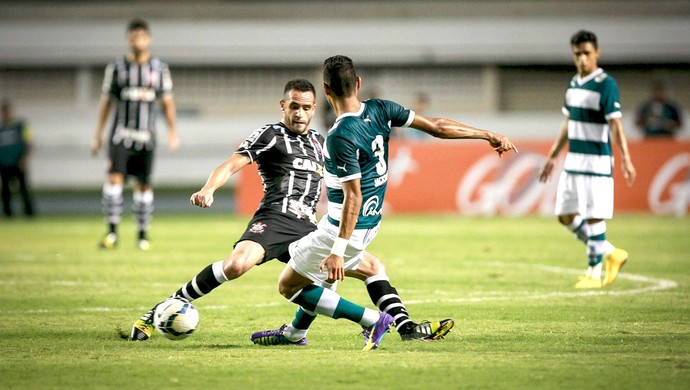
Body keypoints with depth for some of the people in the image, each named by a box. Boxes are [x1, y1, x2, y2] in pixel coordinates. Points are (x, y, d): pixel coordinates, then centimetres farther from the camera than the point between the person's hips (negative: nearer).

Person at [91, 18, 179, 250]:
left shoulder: (159, 69, 7)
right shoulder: (117, 68, 4)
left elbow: (167, 102, 10)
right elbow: (106, 101, 9)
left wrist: (172, 132, 1)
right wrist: (98, 135, 6)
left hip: (146, 136, 1)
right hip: (121, 134, -1)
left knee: (144, 185, 5)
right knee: (115, 179, -15)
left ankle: (143, 234, 15)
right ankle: (112, 232, -15)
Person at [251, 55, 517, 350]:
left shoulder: (340, 137, -25)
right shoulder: (380, 110, -5)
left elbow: (353, 197, -26)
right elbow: (437, 127, -2)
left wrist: (338, 250, -26)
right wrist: (487, 135, 9)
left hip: (346, 227, -9)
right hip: (371, 223, 9)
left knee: (288, 286, 1)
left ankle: (371, 320, -3)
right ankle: (295, 331, 45)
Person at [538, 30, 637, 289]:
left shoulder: (606, 85, -11)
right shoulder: (573, 84, 12)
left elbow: (615, 124, -16)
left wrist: (625, 160, -23)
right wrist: (552, 157, 24)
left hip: (597, 163, -8)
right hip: (573, 161, 8)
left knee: (594, 217, -5)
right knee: (566, 216, 8)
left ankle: (594, 274, 4)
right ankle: (611, 253, 19)